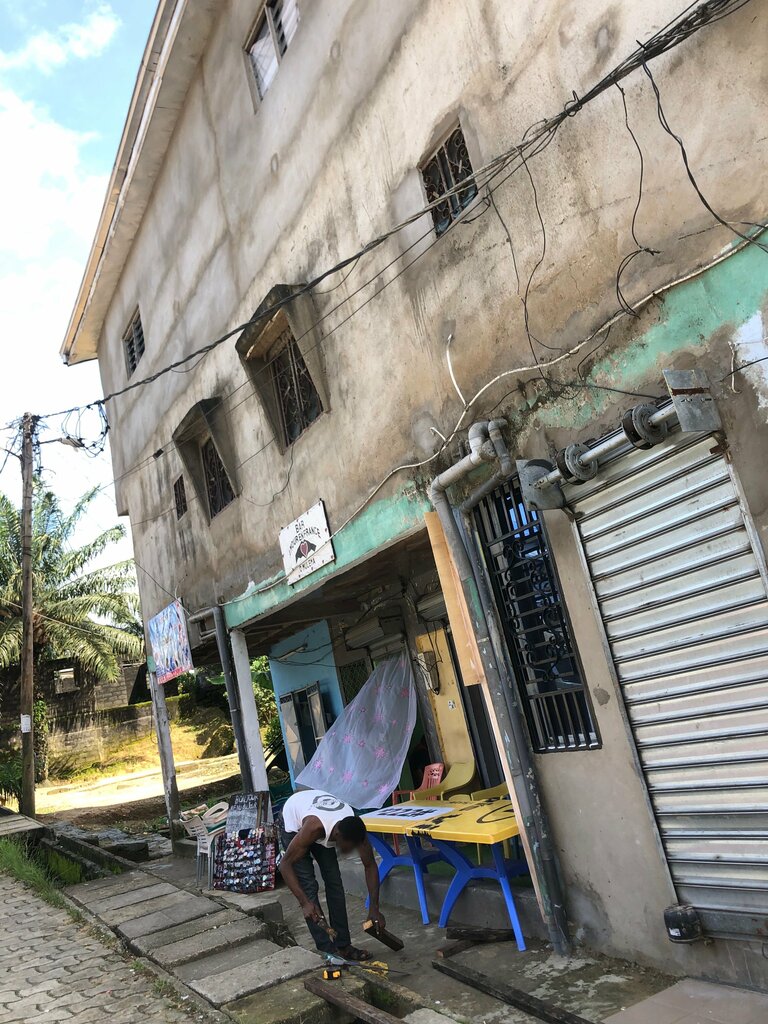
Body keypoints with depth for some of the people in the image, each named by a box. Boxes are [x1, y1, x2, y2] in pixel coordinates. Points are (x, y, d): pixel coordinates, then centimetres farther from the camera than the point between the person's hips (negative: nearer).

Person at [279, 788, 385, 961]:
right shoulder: (314, 827, -44)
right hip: (294, 821, -4)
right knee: (308, 884, -12)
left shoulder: (354, 828, -30)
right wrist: (304, 902, -37)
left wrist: (374, 907, -18)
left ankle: (343, 945, 5)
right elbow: (285, 864, -33)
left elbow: (370, 865, -15)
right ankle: (329, 950, -6)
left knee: (334, 881, -3)